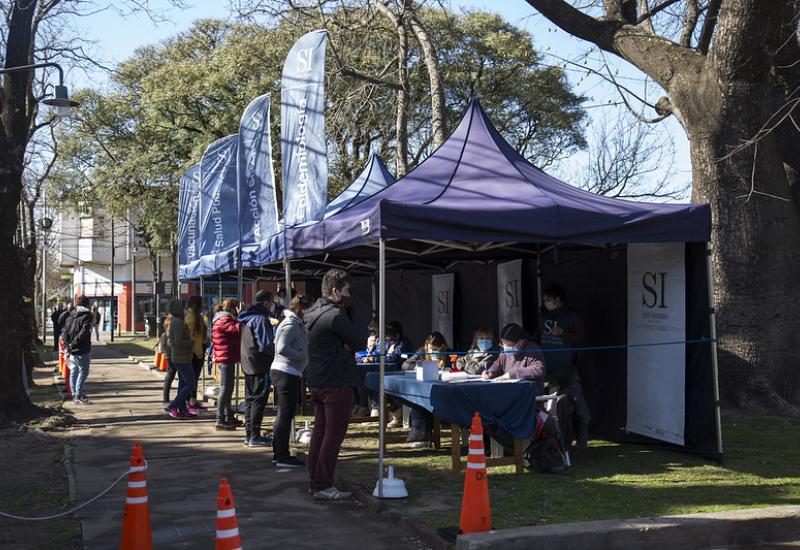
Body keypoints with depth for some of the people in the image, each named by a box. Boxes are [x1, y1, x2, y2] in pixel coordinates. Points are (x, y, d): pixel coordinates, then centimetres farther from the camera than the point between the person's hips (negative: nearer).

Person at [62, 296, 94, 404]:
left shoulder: (71, 316, 10)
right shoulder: (87, 316, -10)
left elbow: (64, 330, 4)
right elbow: (84, 332, -22)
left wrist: (67, 344, -5)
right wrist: (73, 344, -17)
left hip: (71, 350, 7)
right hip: (82, 350, -6)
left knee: (73, 371, 16)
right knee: (83, 371, 1)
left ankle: (74, 394, 21)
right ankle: (78, 395, -5)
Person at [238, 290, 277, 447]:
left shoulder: (245, 318, 13)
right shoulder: (261, 319, -16)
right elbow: (265, 346, -19)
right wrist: (276, 353, -2)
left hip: (248, 365, 9)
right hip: (260, 366, -9)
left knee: (250, 399, 13)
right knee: (259, 400, -3)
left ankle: (249, 434, 18)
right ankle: (255, 436, -1)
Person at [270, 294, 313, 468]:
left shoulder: (296, 324, 16)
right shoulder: (291, 325, -15)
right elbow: (282, 349, -25)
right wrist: (303, 355, -17)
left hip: (282, 372, 11)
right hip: (287, 373, -11)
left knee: (283, 414, 16)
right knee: (286, 414, -7)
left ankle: (278, 453, 24)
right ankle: (282, 456, -3)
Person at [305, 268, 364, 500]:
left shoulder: (314, 312, 13)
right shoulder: (334, 315, -19)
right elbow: (358, 340, -14)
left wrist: (344, 344, -9)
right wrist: (347, 343, 2)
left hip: (317, 382, 10)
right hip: (336, 383, -10)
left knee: (320, 431, 14)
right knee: (334, 435, -3)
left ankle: (314, 481, 20)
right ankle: (323, 487, -1)